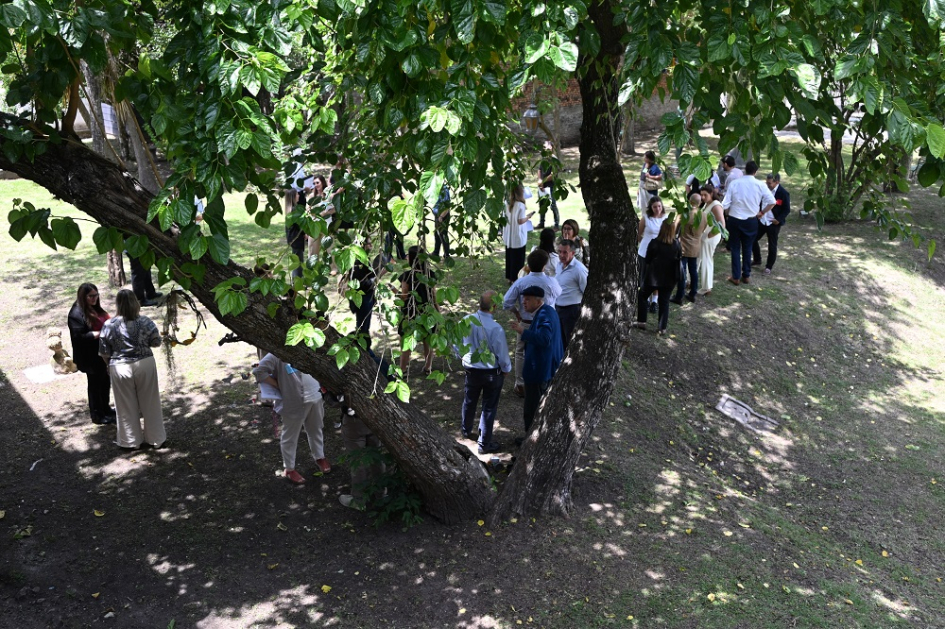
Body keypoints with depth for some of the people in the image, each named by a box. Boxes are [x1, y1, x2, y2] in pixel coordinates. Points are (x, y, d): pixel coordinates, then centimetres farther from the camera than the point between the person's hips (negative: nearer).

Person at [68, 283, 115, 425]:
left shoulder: (96, 308, 9)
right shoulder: (77, 314, -19)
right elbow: (79, 336, -24)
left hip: (103, 353, 9)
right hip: (91, 357, -9)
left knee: (105, 381, 20)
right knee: (95, 384, 4)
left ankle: (105, 408, 37)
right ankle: (97, 415, 18)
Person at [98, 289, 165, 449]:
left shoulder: (108, 325, -9)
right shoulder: (145, 322, -10)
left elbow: (104, 353, -2)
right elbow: (156, 342, 0)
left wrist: (110, 364, 17)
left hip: (120, 368, 0)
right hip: (145, 365, 0)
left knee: (127, 406, 12)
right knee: (150, 403, 13)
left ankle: (131, 441, 23)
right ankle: (156, 438, 23)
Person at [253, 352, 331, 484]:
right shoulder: (277, 354, -14)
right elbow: (258, 371, -19)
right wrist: (278, 386, -13)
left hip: (315, 397, 6)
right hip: (294, 402, -6)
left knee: (315, 430, 25)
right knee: (290, 436, 10)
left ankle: (319, 457, 47)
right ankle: (289, 468, 28)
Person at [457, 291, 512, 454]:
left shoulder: (466, 321, -16)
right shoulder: (496, 329, -29)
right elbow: (502, 354, -17)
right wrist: (506, 370, 3)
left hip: (471, 369, 5)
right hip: (492, 372, -5)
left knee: (469, 401, 26)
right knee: (489, 407, 11)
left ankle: (466, 430, 50)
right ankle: (484, 444, 21)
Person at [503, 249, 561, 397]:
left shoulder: (521, 282, -17)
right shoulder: (552, 282, -17)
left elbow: (507, 302, -13)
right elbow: (558, 293, 7)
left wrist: (516, 313, 5)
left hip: (526, 324, 0)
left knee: (521, 353, 18)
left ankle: (520, 386, 23)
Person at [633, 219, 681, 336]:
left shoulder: (654, 243, -16)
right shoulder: (677, 244, -9)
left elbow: (647, 259, -6)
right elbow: (679, 259, 5)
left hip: (653, 276, -2)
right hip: (669, 278, 3)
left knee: (642, 296, 16)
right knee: (664, 301, 10)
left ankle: (642, 322, 15)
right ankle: (662, 327, 9)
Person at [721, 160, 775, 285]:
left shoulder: (734, 183, -9)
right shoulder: (760, 185, -8)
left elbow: (725, 205, -10)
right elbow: (772, 202, -11)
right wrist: (761, 212, 4)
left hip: (734, 220, -1)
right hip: (751, 221, 1)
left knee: (735, 248, 11)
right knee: (747, 248, 16)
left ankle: (736, 277, 14)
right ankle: (746, 275, 24)